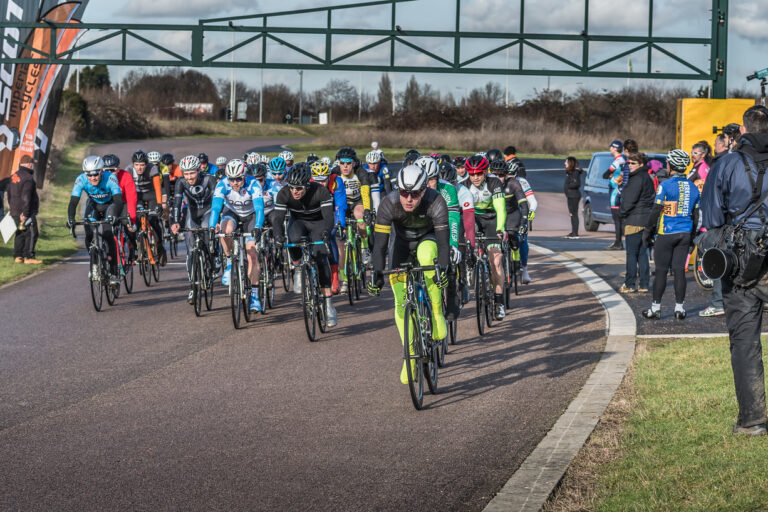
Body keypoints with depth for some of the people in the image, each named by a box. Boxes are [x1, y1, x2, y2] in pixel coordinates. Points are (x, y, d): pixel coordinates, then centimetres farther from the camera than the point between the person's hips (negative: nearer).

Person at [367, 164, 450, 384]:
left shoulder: (435, 202, -33)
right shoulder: (389, 204, -30)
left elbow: (443, 241, -35)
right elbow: (380, 244, -30)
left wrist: (442, 269, -50)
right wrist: (377, 274, -42)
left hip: (428, 239, -1)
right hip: (403, 244, 1)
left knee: (427, 253, -39)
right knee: (401, 304, -10)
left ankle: (436, 315, -25)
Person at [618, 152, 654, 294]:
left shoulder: (637, 179, -14)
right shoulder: (647, 178, 15)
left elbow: (630, 201, -17)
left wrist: (621, 213, 0)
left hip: (635, 221, -9)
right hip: (646, 221, 9)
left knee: (631, 254, -5)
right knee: (642, 254, 11)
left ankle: (629, 284, -3)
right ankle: (644, 284, 11)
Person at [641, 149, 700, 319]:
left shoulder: (665, 185, -11)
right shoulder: (692, 187, 7)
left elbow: (656, 211, -10)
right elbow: (695, 214, 13)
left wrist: (647, 232, 0)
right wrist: (691, 235, 22)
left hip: (666, 234, -5)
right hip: (685, 234, 5)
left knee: (661, 271, 0)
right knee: (679, 270, 7)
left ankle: (656, 307, 5)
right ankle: (679, 307, 7)